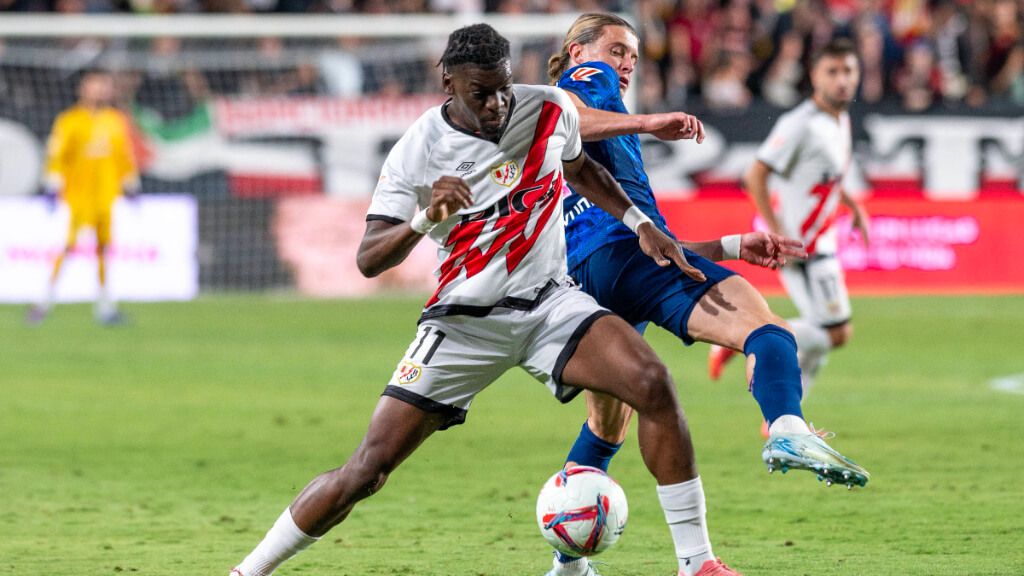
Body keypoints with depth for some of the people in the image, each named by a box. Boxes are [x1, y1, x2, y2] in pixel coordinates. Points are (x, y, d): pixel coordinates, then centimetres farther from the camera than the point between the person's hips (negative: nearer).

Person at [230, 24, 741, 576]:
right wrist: (424, 219, -34)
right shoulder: (418, 151, -13)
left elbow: (581, 170, 22)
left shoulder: (551, 111, -3)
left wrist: (639, 223, 13)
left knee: (652, 383, -23)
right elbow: (368, 260, -16)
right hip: (465, 319, -2)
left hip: (549, 302, 3)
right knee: (367, 469, -9)